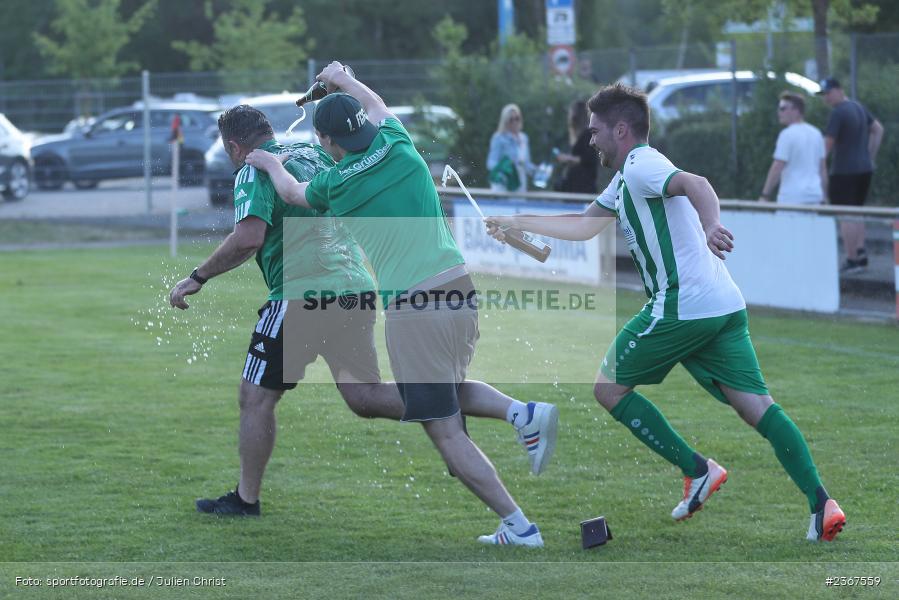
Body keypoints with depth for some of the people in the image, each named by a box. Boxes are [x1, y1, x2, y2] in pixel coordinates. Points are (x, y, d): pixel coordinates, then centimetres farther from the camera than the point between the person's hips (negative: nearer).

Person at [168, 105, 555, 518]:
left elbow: (249, 237, -19)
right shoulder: (315, 155, 18)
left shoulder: (254, 171, -5)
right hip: (356, 289, 7)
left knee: (255, 397, 9)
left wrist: (197, 278, -12)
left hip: (303, 296, -7)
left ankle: (245, 500, 18)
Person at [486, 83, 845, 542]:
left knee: (610, 388, 8)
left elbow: (695, 184, -27)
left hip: (681, 306, -9)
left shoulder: (641, 167, -5)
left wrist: (710, 225, -46)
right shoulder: (626, 180, 25)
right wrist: (516, 223, 42)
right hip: (724, 305, 9)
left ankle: (698, 471, 2)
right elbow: (583, 226, 39)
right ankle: (820, 502, -16)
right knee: (757, 406, -1)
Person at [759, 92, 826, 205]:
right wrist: (823, 195, 22)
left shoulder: (787, 134, -9)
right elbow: (823, 168, 16)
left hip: (792, 198, -7)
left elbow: (777, 168, -12)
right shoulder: (816, 133, 13)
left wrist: (765, 195, -8)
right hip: (815, 196, 7)